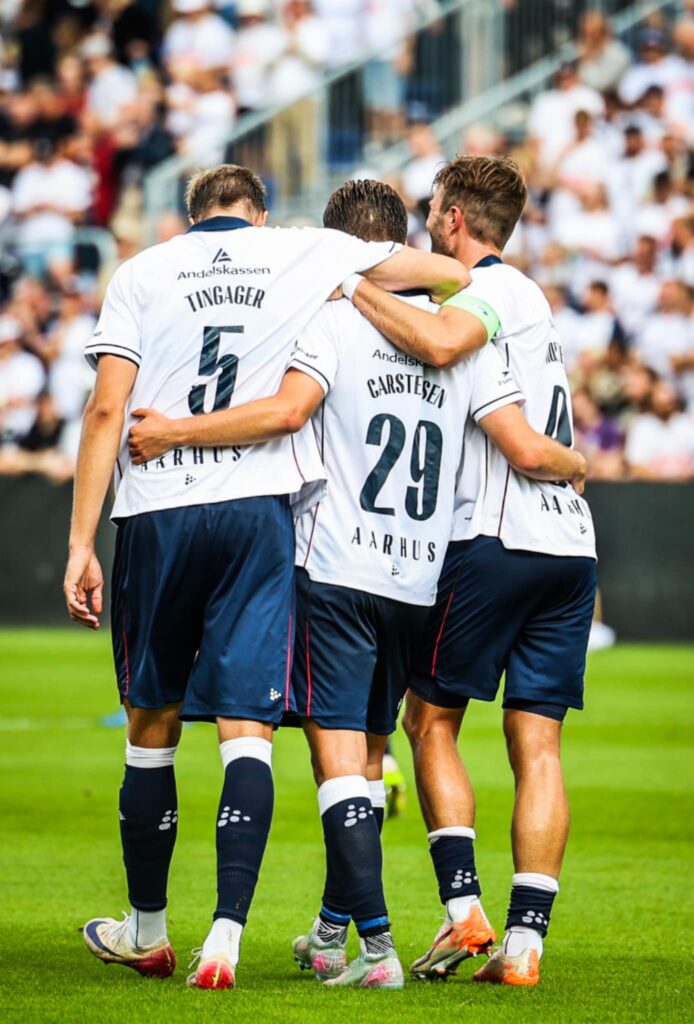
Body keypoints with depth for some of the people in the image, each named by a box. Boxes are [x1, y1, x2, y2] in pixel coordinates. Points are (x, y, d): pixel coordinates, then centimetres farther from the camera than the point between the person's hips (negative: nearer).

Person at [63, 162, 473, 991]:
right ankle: (226, 933, -16)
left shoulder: (140, 273, 8)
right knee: (246, 730, -3)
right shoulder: (306, 253, 9)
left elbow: (107, 410, -1)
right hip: (259, 507, -1)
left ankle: (146, 928, 26)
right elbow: (453, 274, 14)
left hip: (156, 510, 1)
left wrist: (81, 544, -1)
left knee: (152, 727, 13)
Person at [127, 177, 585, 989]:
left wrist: (173, 432, -13)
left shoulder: (337, 319, -6)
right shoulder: (463, 332, 7)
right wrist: (578, 466, 25)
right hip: (419, 579, 5)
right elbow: (527, 450, 3)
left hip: (337, 571, -5)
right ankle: (334, 930, 26)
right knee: (367, 752, 17)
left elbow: (287, 410, -21)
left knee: (339, 753, -6)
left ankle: (376, 944, -16)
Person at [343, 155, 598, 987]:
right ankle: (523, 942, -3)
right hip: (570, 541, 8)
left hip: (496, 537, -8)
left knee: (430, 719, 4)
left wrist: (351, 288, -17)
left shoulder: (492, 290, -5)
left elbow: (439, 344, -26)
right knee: (537, 746, 3)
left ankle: (463, 905, -5)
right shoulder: (528, 298, 24)